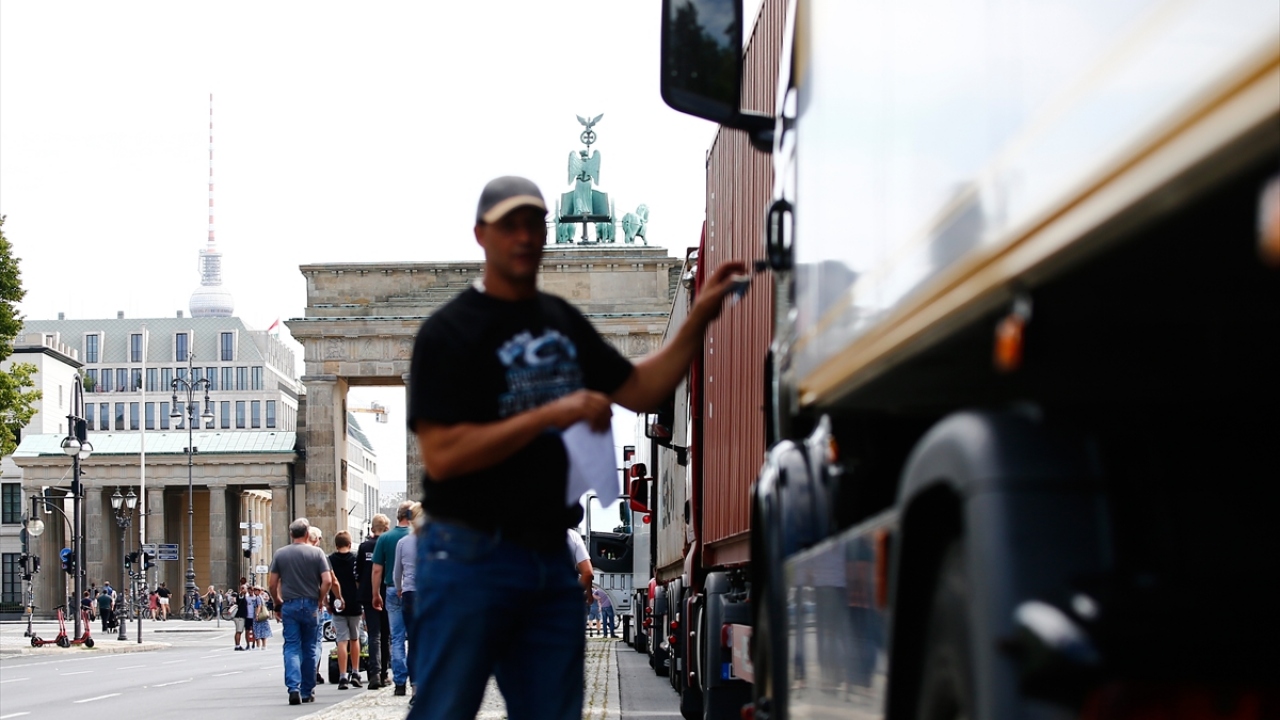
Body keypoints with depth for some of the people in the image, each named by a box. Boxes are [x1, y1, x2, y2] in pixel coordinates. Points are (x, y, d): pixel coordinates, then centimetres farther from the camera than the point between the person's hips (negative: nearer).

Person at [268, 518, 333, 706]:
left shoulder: (280, 554, 1)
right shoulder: (316, 553, -2)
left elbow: (272, 583, 1)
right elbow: (327, 581, -8)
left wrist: (278, 604, 12)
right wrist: (320, 600, 6)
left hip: (289, 605, 0)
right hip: (311, 606, 0)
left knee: (291, 647, 0)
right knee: (309, 649, 10)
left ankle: (293, 687, -18)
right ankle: (307, 691, 15)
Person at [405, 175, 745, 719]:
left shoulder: (563, 322, 15)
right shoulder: (450, 331, -7)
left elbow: (638, 390, 20)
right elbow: (441, 456, -17)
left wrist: (698, 320, 7)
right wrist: (551, 414, -20)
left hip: (551, 557, 7)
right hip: (471, 556, -7)